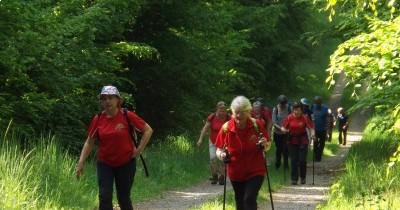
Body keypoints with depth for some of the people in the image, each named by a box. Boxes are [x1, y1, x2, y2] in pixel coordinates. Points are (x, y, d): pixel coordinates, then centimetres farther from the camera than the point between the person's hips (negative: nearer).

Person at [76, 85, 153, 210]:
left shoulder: (127, 116, -11)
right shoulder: (98, 119, -4)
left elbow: (148, 130, -3)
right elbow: (89, 142, 4)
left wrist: (139, 150, -7)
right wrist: (81, 162, -5)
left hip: (126, 163, -1)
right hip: (104, 164, 2)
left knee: (123, 198, 8)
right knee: (104, 197, -11)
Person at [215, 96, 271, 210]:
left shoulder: (256, 125, -10)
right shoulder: (226, 128, -10)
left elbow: (268, 146, 2)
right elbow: (219, 149, 0)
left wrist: (265, 144, -21)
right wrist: (221, 155, -23)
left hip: (255, 171, -2)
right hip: (236, 173, 2)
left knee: (249, 199, -20)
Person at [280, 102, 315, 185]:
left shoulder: (305, 118, -1)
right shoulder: (289, 118, 2)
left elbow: (311, 128, -3)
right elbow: (283, 127, 6)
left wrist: (312, 134, -22)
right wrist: (284, 130, -17)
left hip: (303, 141, -1)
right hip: (292, 142, 1)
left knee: (302, 160, -5)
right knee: (293, 160, 0)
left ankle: (303, 178, 11)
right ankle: (294, 179, 7)